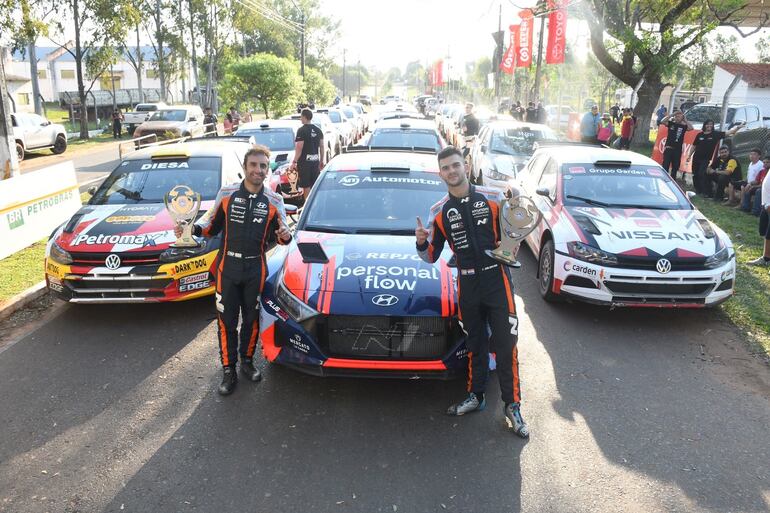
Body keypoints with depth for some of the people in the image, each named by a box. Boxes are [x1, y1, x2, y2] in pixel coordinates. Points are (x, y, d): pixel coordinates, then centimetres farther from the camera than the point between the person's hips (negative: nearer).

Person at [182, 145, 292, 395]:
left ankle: (247, 360, 32)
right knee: (226, 320, 3)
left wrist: (285, 236, -17)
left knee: (251, 318, 13)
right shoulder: (227, 194, -2)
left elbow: (279, 236, 5)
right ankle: (228, 370, 15)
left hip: (256, 268, 1)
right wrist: (193, 229, -13)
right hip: (228, 265, -1)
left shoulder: (274, 201, 0)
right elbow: (213, 224, 5)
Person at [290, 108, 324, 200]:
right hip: (315, 161, 6)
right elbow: (321, 147, 11)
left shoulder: (302, 130, -11)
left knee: (306, 186, -1)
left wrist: (294, 162, -12)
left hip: (304, 162, -6)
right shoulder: (318, 130, 9)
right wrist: (321, 161, 19)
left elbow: (299, 148, -16)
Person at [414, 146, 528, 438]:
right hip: (467, 285, 2)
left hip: (497, 280, -2)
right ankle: (476, 396, 31)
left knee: (505, 346, 0)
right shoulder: (439, 212, 5)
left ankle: (512, 406, 13)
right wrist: (421, 242, -15)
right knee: (475, 345, 15)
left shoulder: (492, 198, -1)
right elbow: (431, 257, 7)